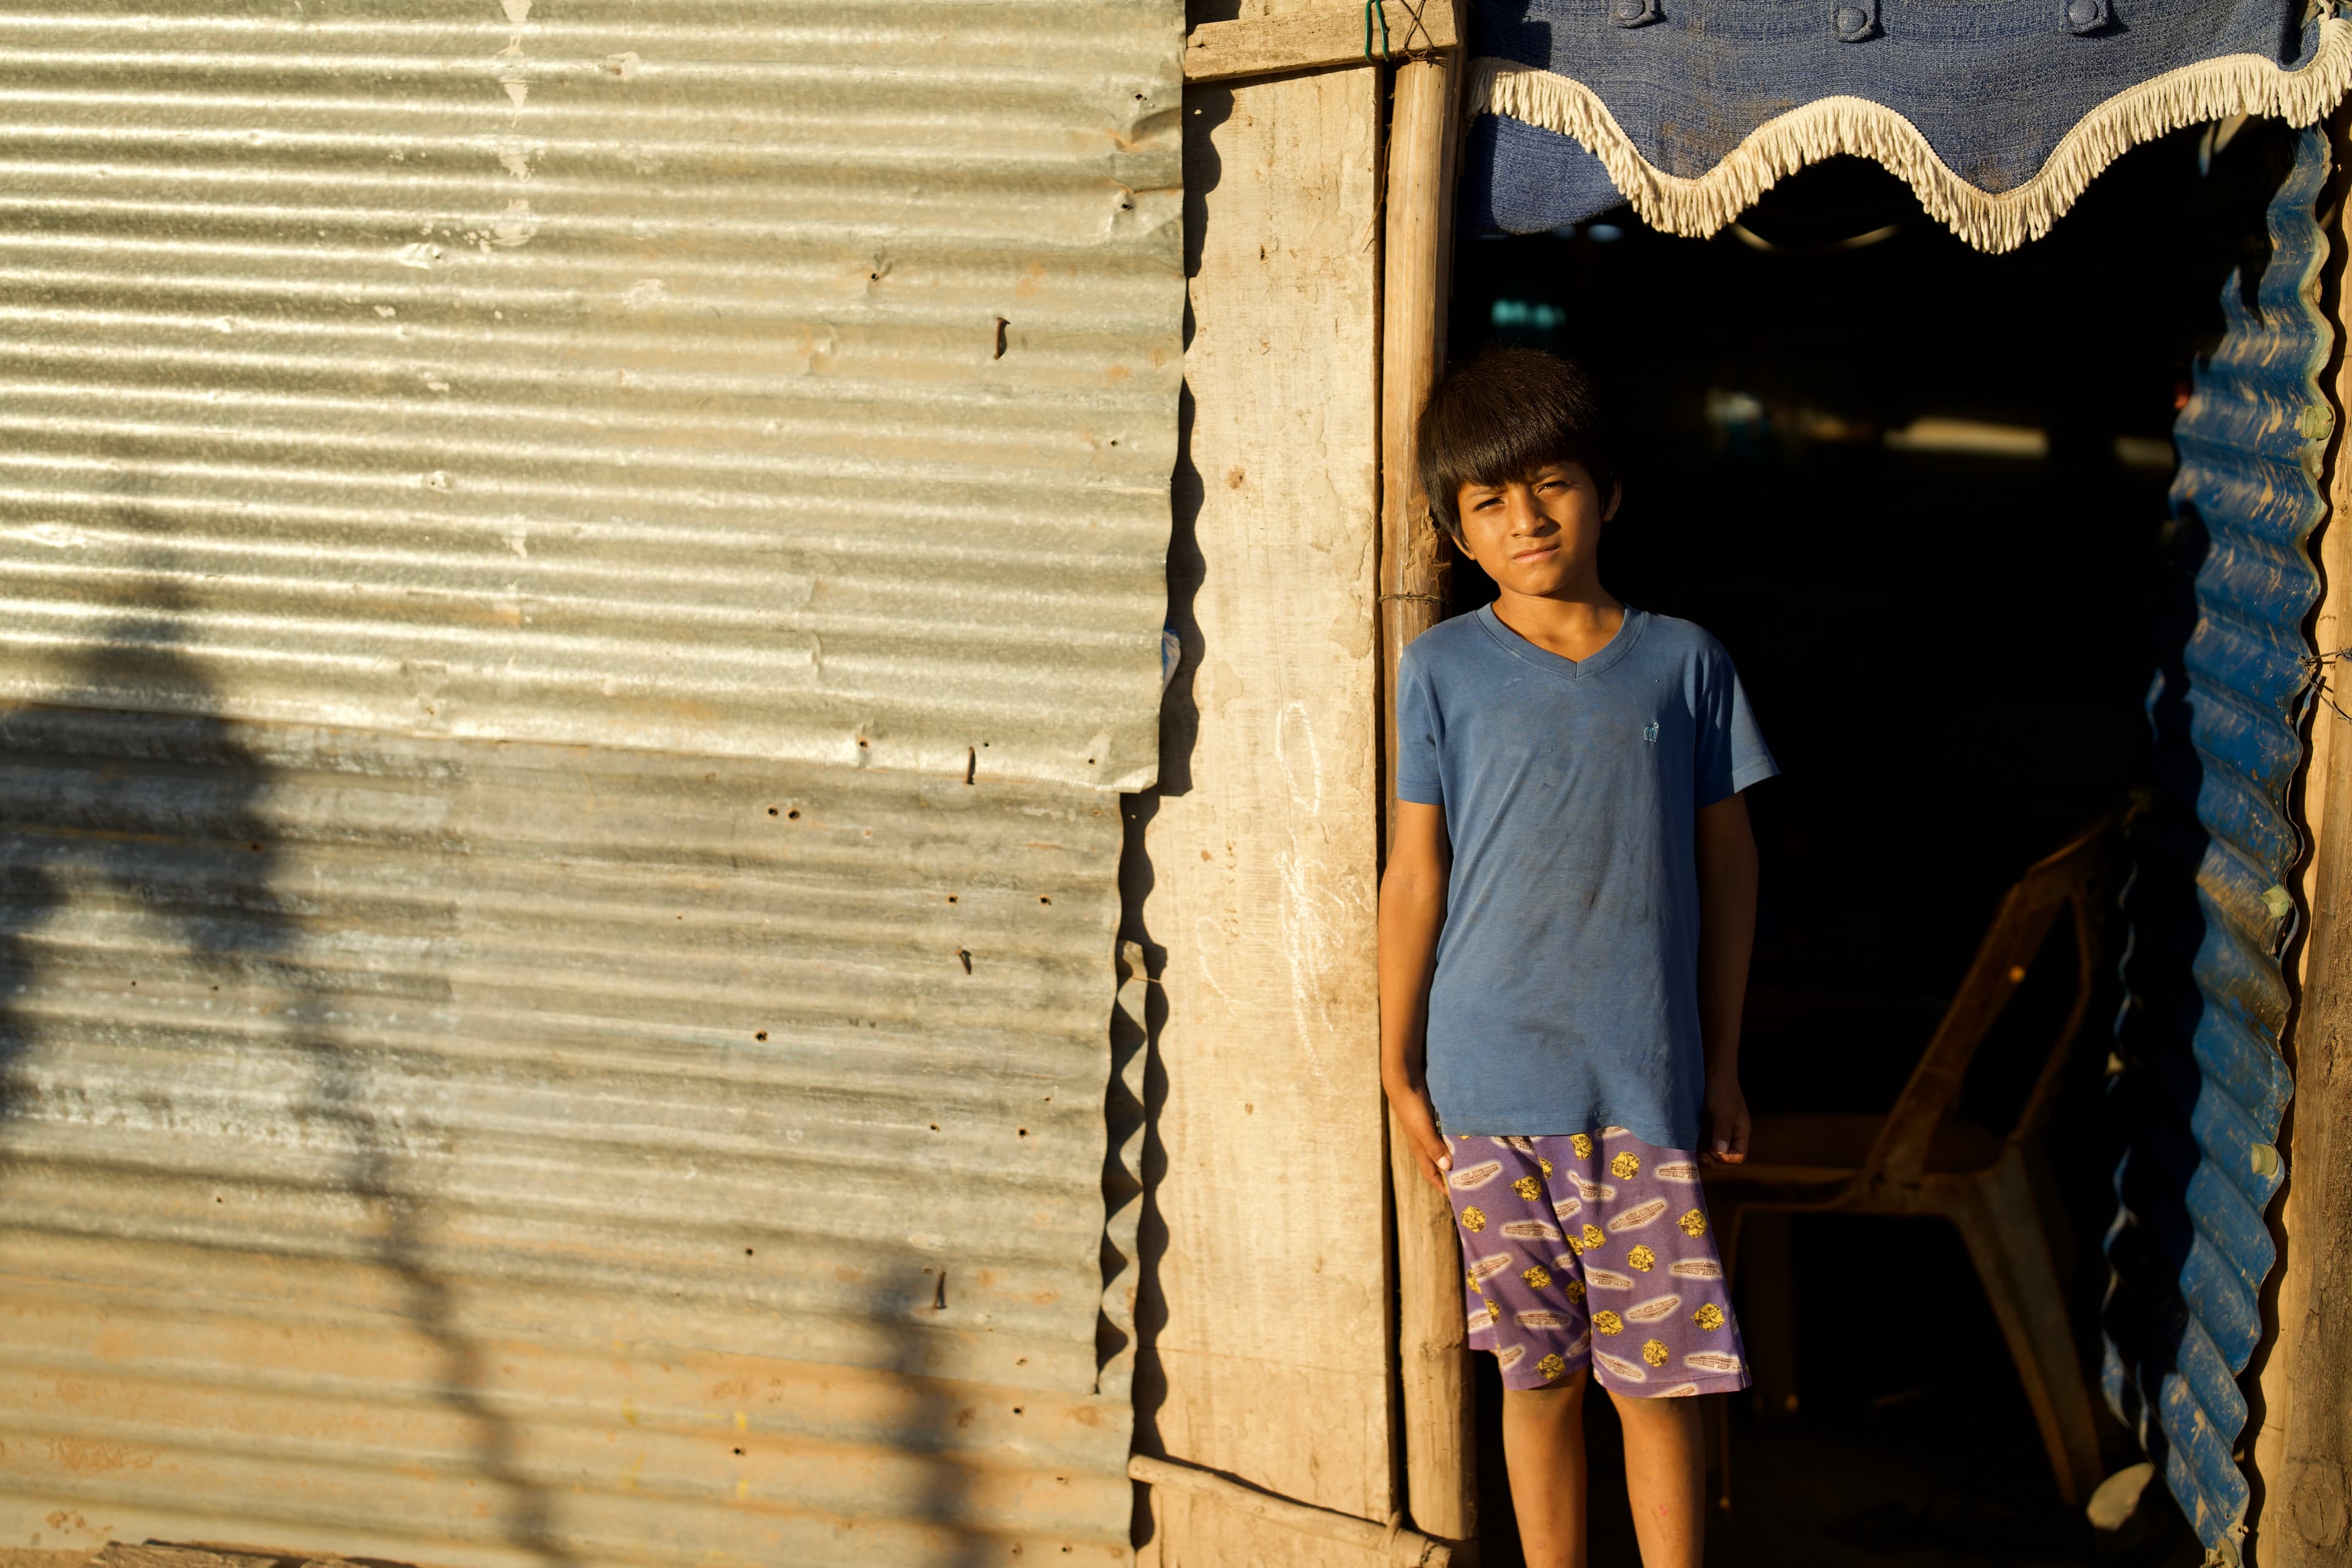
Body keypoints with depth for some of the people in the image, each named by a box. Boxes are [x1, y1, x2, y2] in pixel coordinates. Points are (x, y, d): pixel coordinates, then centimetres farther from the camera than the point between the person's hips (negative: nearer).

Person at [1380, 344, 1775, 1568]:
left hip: (1648, 1084, 0)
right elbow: (1415, 875, 4)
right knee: (1537, 1370, 9)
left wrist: (1722, 1063, 9)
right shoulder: (1444, 672, 1)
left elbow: (1727, 864, 9)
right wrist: (1398, 1070, 3)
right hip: (1494, 1084, 0)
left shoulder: (1684, 664, 3)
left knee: (1660, 1374, 2)